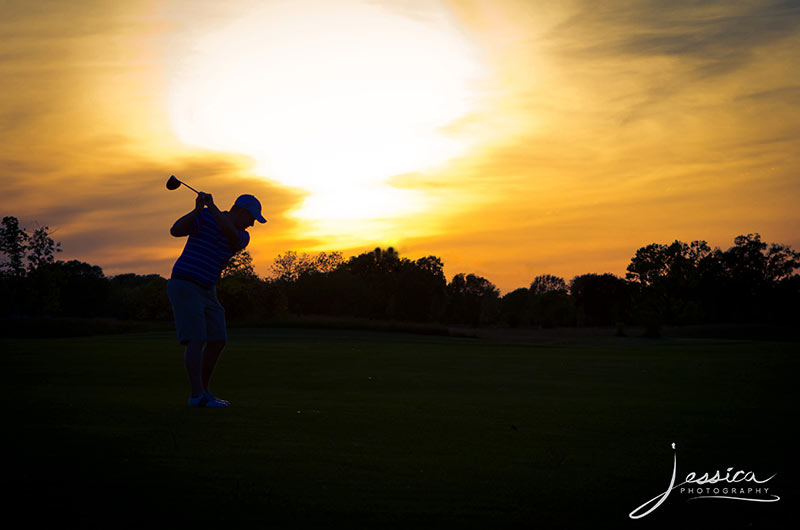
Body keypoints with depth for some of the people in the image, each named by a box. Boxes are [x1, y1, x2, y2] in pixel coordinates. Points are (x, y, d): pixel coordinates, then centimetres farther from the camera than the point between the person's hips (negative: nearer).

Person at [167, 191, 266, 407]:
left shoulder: (243, 237, 4)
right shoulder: (204, 216, -8)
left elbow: (231, 234, -20)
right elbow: (175, 231, -20)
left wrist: (212, 206, -27)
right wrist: (198, 210, -32)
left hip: (207, 291, 7)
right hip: (184, 286, -7)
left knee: (217, 341, 6)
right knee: (196, 341, -17)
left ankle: (202, 391, 17)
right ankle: (196, 395, -19)